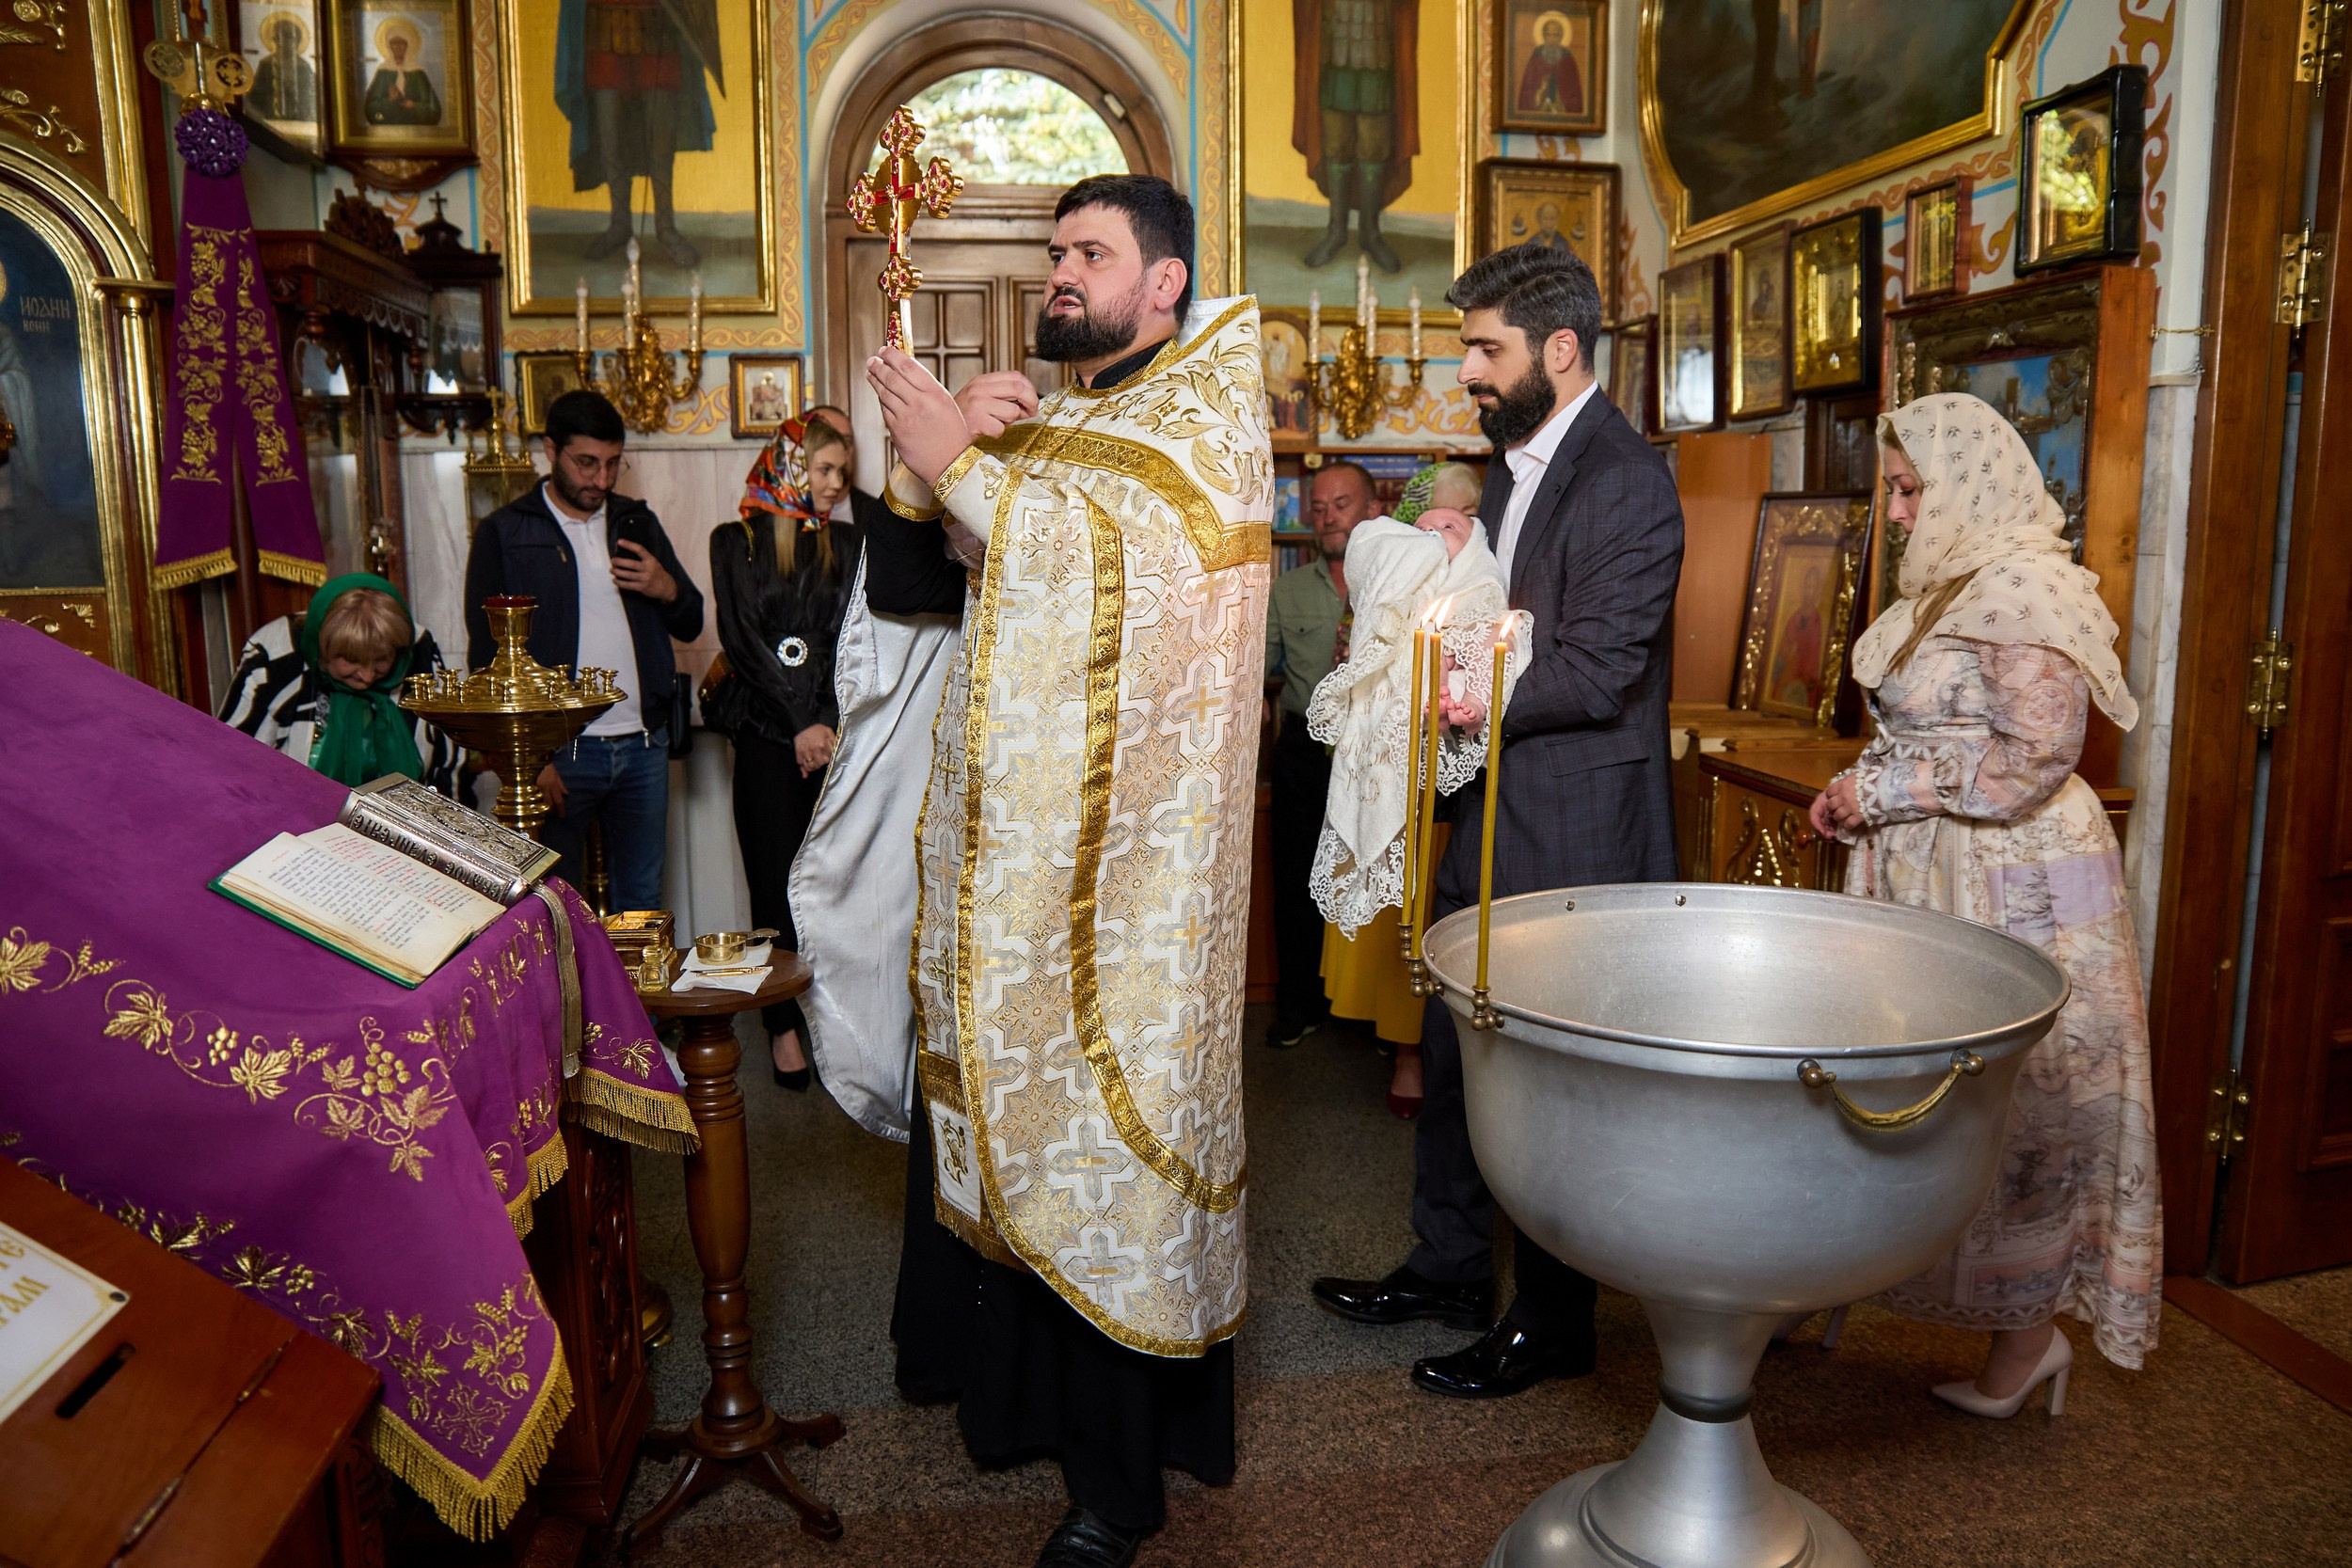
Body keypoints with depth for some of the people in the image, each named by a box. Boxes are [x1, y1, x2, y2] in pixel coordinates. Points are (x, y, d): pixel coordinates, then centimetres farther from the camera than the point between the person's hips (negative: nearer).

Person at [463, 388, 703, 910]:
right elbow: (487, 656, -3)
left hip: (643, 745, 4)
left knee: (643, 899, 11)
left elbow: (690, 626, 17)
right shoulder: (504, 533, 0)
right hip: (558, 753, -3)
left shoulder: (638, 523, 13)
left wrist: (668, 590, -7)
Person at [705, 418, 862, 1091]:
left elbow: (850, 639, 4)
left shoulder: (844, 543, 15)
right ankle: (784, 1024, 9)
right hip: (767, 736, -2)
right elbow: (742, 638, -2)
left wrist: (829, 722, -10)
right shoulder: (736, 543, 7)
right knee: (776, 881, -2)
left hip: (834, 731, 2)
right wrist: (799, 724, -10)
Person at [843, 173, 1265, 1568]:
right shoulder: (1038, 423, 17)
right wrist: (948, 449, -2)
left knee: (1107, 1136, 1)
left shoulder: (1211, 413, -1)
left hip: (1118, 856, -6)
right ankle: (1015, 1369, 35)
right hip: (1004, 835, 7)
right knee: (1011, 1103, 14)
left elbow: (1123, 566, -18)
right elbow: (898, 587, 13)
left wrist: (958, 464, -14)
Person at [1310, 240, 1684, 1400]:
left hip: (1574, 831, -9)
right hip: (1491, 814, 9)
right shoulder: (1512, 462, 14)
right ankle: (1449, 1269, 35)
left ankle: (1553, 1324, 23)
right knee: (1454, 1045, 17)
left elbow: (1596, 673, -22)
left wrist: (1462, 698, -18)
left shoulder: (1628, 483, -15)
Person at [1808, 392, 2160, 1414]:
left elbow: (2036, 755, -20)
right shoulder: (1950, 585, 14)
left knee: (2016, 1101, 2)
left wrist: (1891, 791, -15)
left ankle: (2027, 1336, 17)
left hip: (2009, 883, -9)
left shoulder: (2024, 589, -15)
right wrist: (1857, 791, 7)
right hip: (1930, 872, 9)